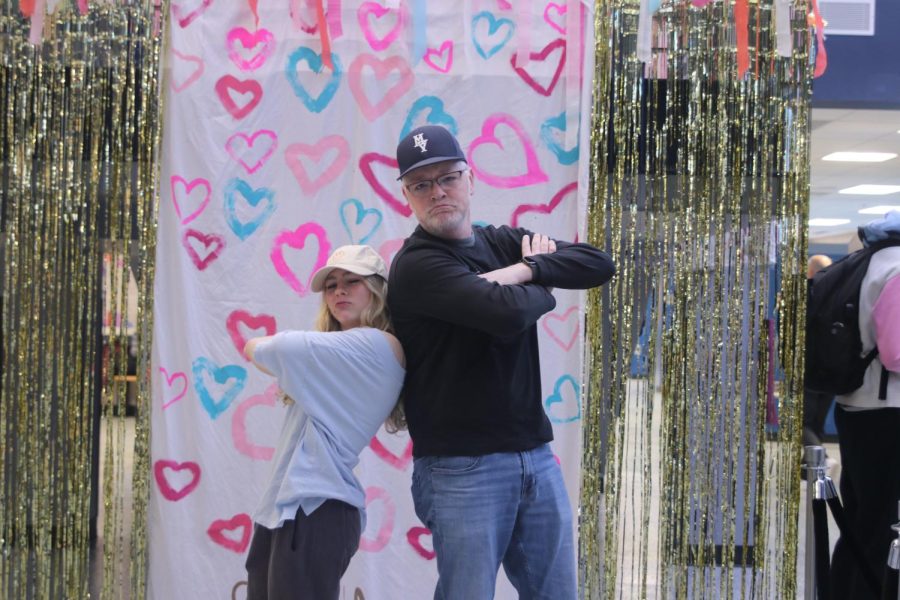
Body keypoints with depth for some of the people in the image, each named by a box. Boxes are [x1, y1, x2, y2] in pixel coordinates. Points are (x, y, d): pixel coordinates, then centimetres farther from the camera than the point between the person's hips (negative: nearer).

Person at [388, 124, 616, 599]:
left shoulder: (504, 244, 12)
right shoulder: (416, 265, -10)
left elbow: (598, 264, 2)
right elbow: (506, 313, -23)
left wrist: (524, 270, -12)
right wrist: (544, 290, -2)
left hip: (536, 458, 7)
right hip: (461, 468, -6)